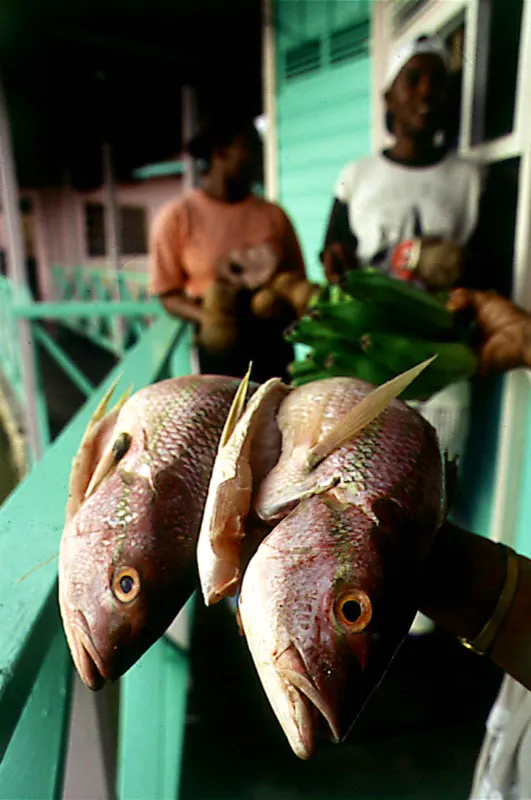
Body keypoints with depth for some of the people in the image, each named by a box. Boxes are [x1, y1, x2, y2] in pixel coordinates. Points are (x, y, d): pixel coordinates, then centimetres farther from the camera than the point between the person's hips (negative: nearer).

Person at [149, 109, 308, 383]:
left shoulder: (273, 215, 9)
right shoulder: (177, 216, 2)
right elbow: (168, 295, 1)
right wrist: (207, 317, -17)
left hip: (273, 344, 3)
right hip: (219, 348, -2)